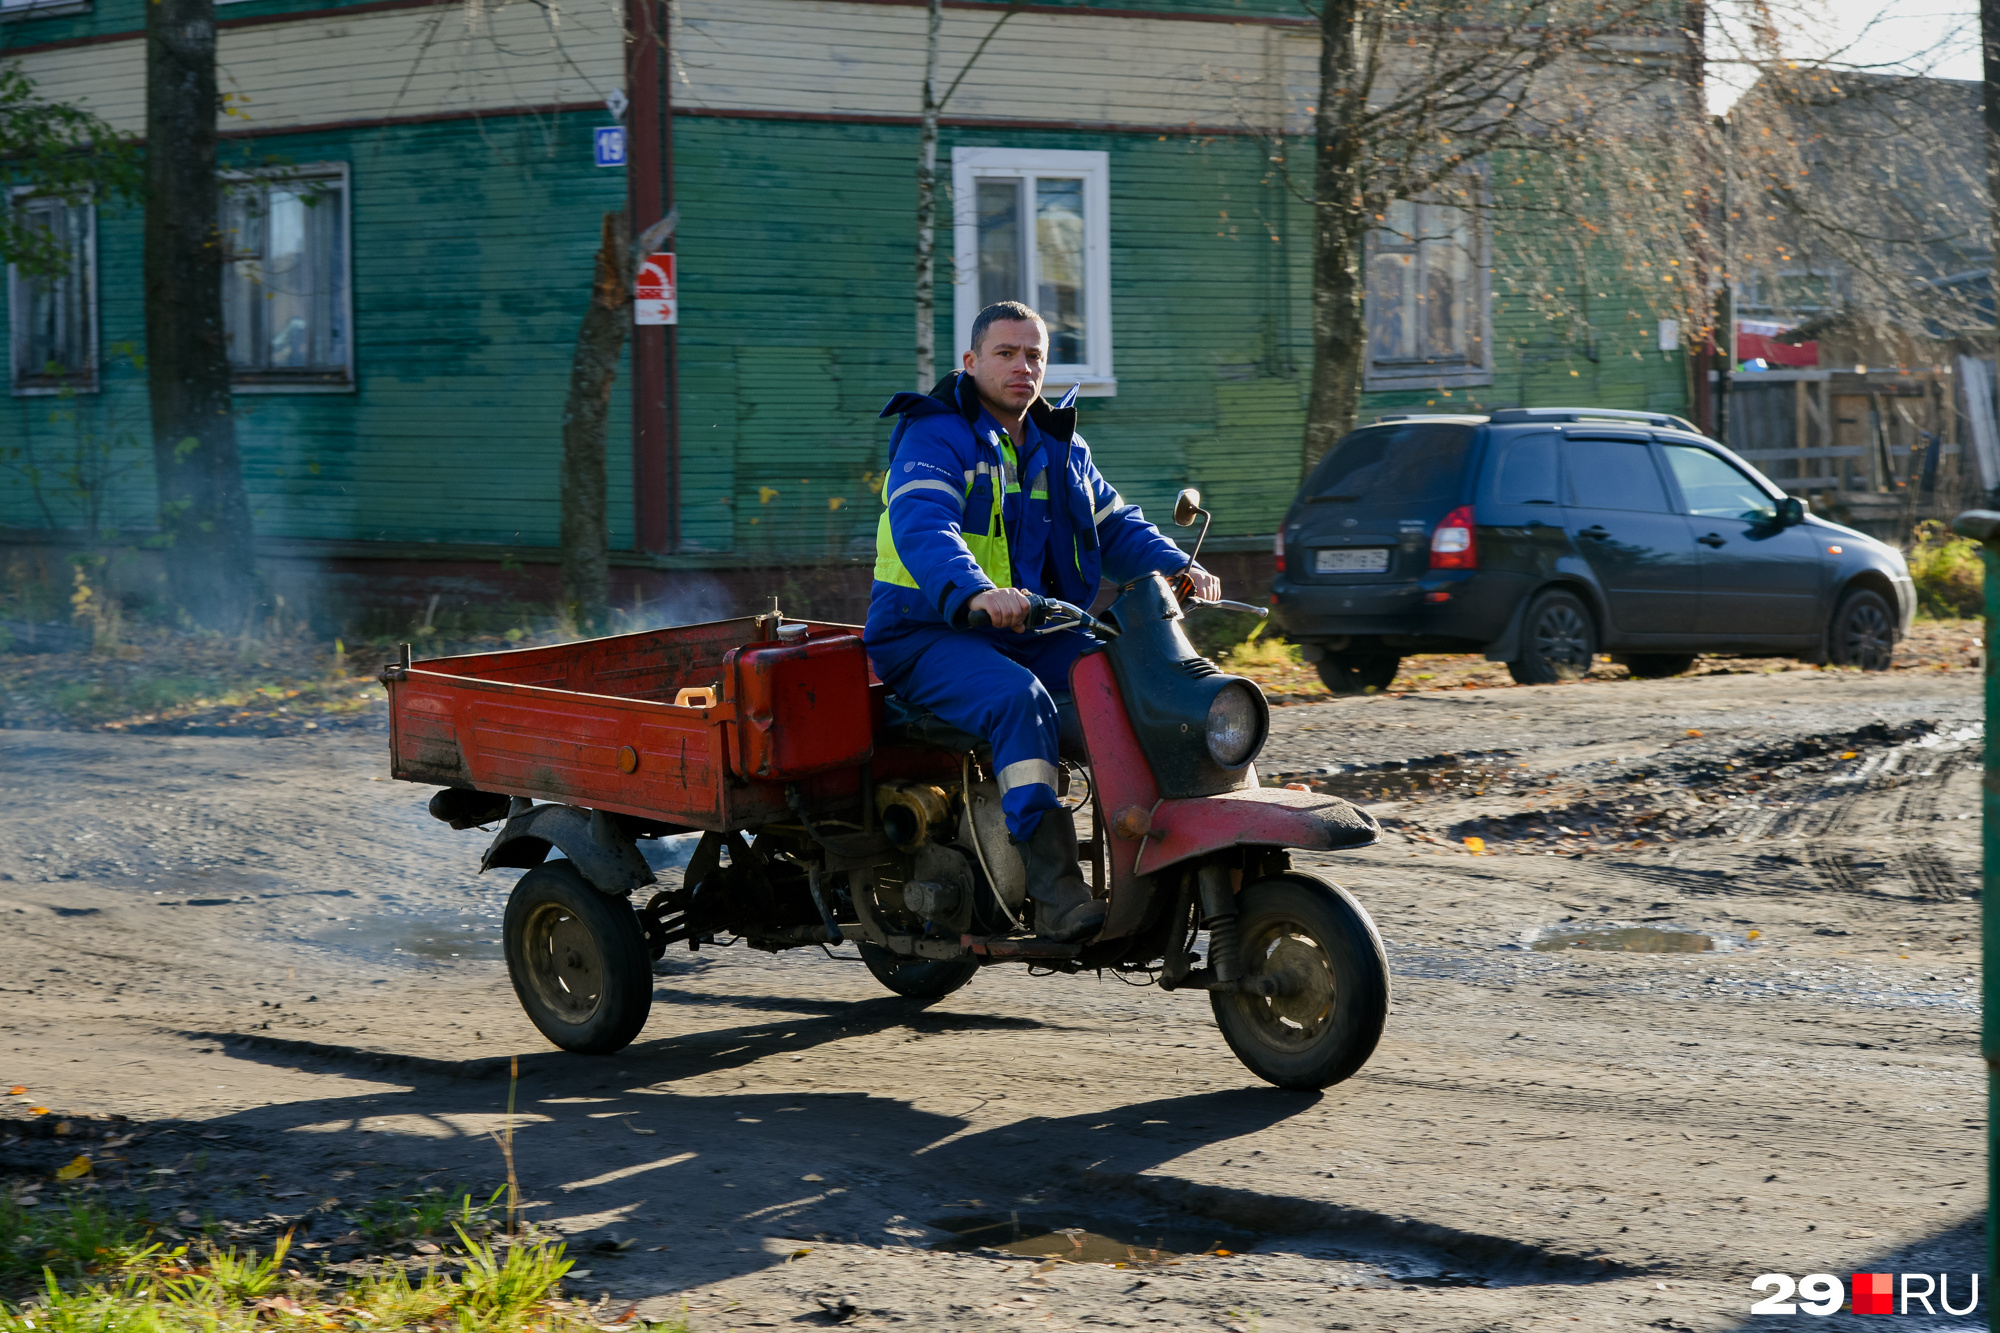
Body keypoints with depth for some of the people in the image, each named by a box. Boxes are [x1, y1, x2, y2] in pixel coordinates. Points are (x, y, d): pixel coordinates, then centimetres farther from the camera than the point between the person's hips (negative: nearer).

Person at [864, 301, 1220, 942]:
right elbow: (921, 528, -26)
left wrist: (1179, 567, -7)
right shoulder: (934, 437, -8)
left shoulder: (1059, 448, 18)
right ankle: (1055, 893, -42)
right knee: (1020, 698, -36)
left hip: (1035, 633, 7)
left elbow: (1116, 526, 15)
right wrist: (975, 592, -46)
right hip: (931, 635, -7)